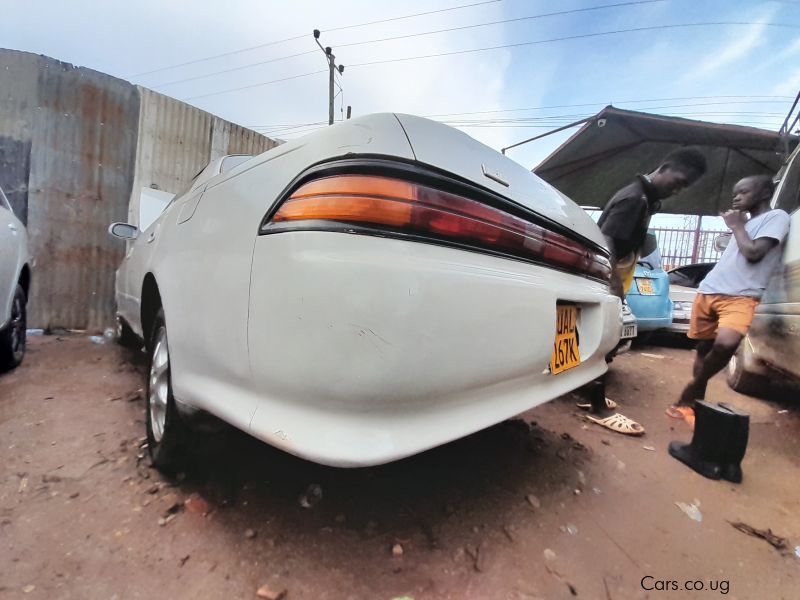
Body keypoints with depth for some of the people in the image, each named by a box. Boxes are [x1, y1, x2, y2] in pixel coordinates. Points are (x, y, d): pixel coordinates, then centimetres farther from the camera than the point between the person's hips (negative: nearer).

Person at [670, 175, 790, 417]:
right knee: (703, 348, 8)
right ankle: (695, 400, 15)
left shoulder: (777, 217, 1)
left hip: (740, 296, -7)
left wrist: (737, 226, -1)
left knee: (725, 344, -29)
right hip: (708, 291, 7)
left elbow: (753, 253, -12)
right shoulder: (746, 221, 23)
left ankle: (691, 391, -11)